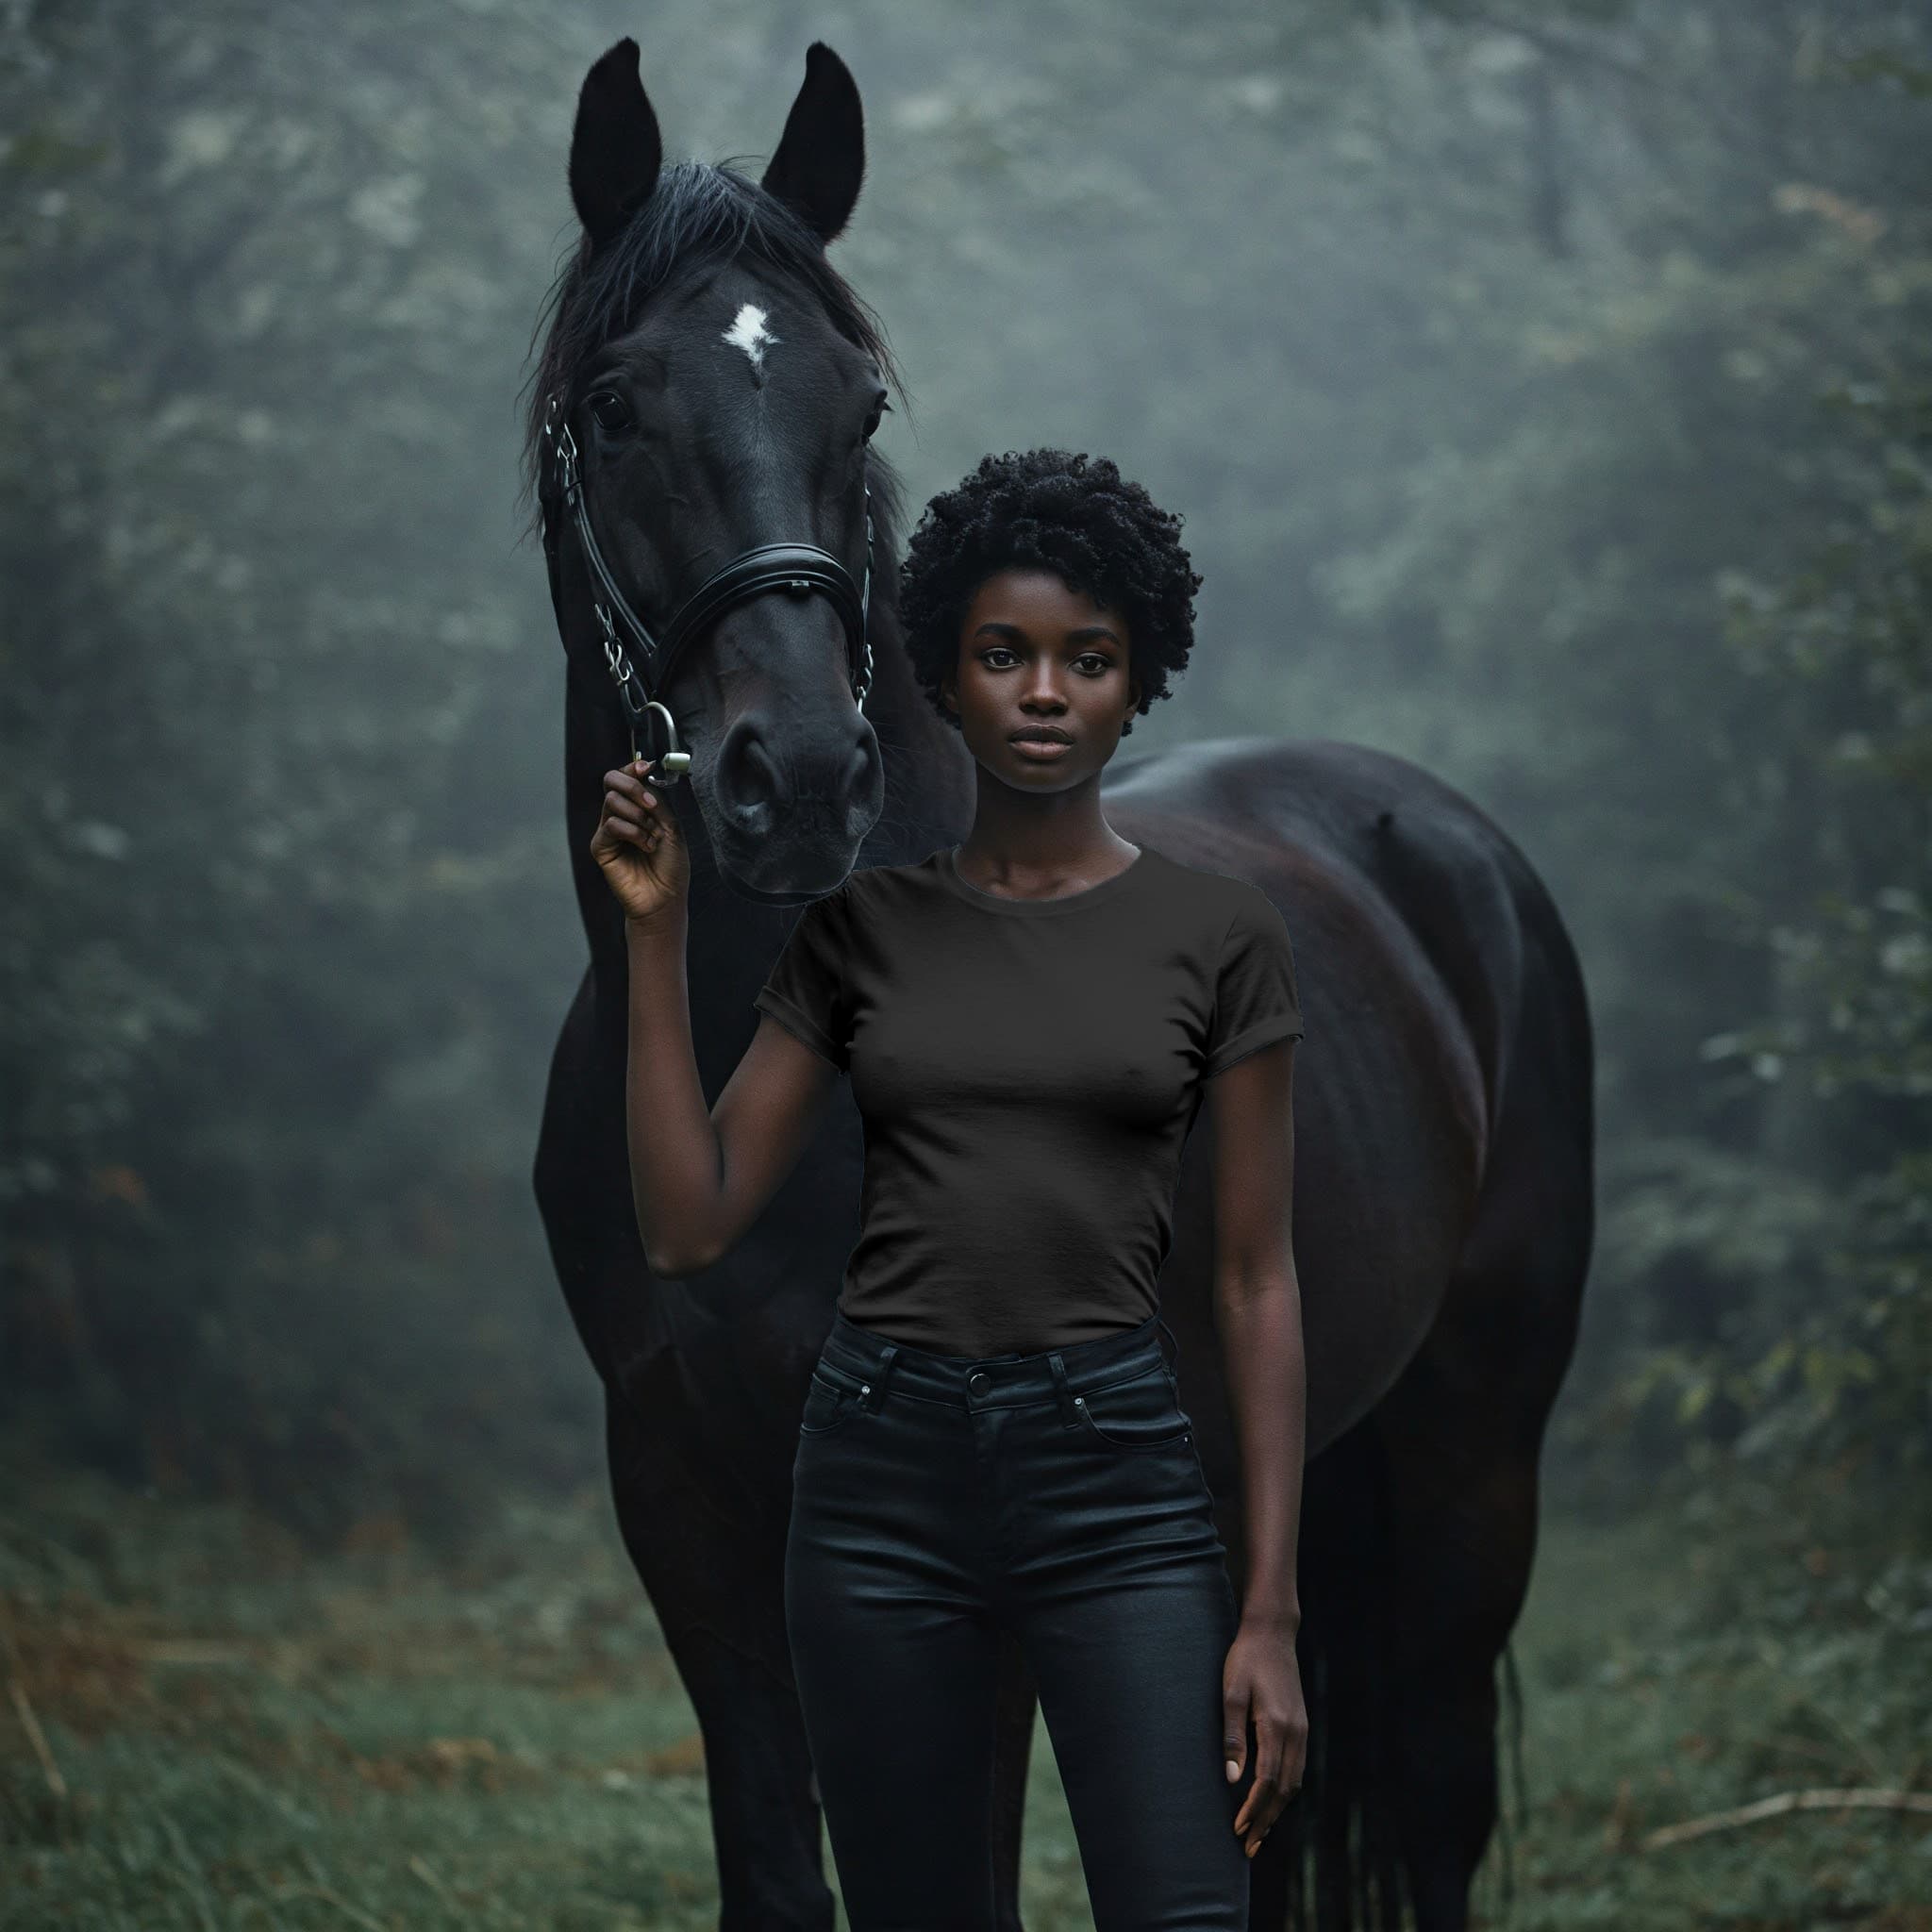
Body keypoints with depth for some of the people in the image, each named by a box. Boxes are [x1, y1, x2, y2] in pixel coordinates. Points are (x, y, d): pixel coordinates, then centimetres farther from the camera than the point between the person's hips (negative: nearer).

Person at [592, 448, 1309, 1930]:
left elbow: (1257, 1283, 1)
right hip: (885, 1467, 2)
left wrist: (1271, 1612, -5)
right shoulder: (862, 927, 7)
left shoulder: (1220, 934, 2)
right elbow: (689, 1226, 3)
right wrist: (657, 931, -3)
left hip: (1117, 1470, -2)